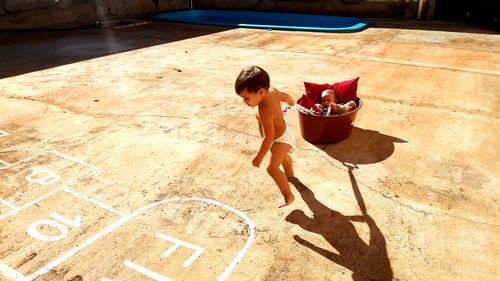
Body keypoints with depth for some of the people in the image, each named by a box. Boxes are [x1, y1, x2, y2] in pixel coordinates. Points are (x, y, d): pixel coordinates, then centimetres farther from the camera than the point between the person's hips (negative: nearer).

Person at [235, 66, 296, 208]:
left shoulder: (265, 111, -43)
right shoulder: (272, 90, -18)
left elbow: (268, 137, -38)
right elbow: (285, 96, 3)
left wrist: (258, 158, -27)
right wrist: (291, 102, 26)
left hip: (281, 139, -10)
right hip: (282, 131, 10)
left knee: (272, 168, -19)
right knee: (283, 156, 34)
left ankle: (288, 195, -5)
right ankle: (289, 173, 63)